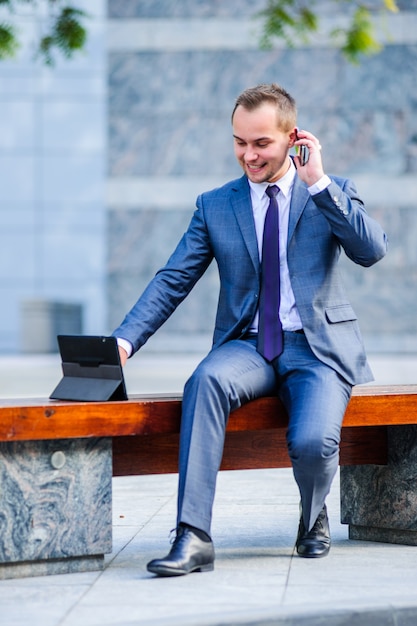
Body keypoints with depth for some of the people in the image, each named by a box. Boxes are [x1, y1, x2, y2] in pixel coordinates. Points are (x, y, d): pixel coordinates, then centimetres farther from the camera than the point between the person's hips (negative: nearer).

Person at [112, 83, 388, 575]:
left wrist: (318, 182, -13)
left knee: (312, 442, -30)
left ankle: (313, 518, 8)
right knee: (207, 379, -34)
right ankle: (193, 536, -37)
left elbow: (372, 250, -10)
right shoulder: (215, 206, 11)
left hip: (317, 346, -1)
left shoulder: (333, 193, 7)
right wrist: (125, 339, -13)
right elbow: (172, 280, 3)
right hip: (248, 345, 2)